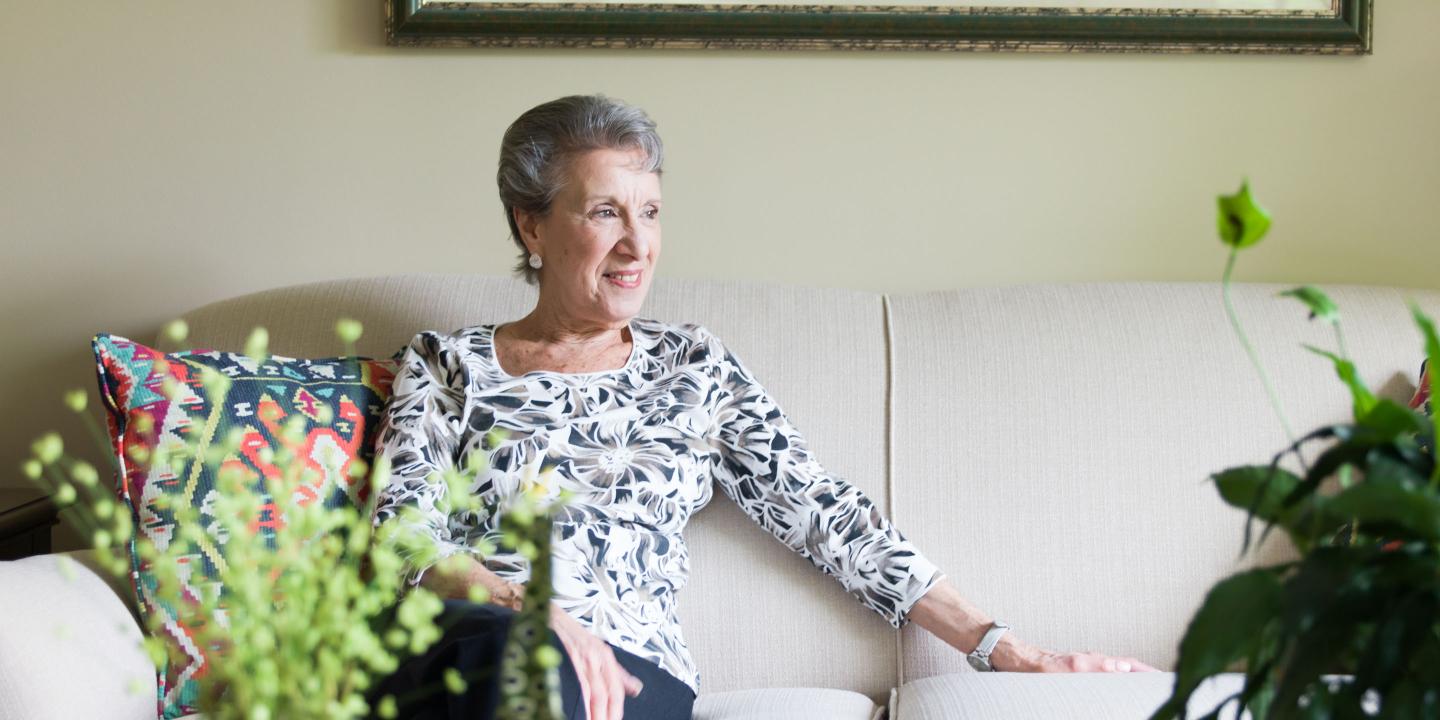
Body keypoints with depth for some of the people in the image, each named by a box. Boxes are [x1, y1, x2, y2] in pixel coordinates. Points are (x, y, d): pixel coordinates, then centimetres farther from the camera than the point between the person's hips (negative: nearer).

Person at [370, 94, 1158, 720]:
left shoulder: (693, 367, 20)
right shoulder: (446, 364, 16)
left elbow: (818, 512, 15)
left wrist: (997, 645, 7)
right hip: (452, 651, -1)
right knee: (500, 648, -40)